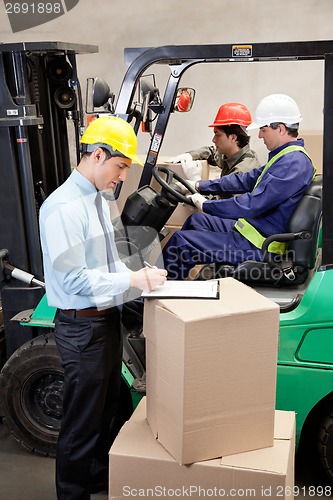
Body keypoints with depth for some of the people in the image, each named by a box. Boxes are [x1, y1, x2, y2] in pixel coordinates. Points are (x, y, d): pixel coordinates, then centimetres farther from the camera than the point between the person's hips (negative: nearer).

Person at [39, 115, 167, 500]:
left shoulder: (98, 201, 8)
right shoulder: (62, 207, -21)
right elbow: (73, 279, -24)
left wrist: (140, 275, -2)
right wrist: (131, 280, -24)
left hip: (108, 320, 10)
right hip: (82, 327, -9)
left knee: (107, 408, 25)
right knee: (82, 421, 6)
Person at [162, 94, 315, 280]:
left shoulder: (294, 163, -22)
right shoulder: (287, 156, 12)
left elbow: (252, 204, -28)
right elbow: (247, 180, 18)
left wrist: (206, 205, -17)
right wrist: (201, 186, 14)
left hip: (260, 247, -11)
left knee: (180, 241, -12)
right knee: (196, 220, 21)